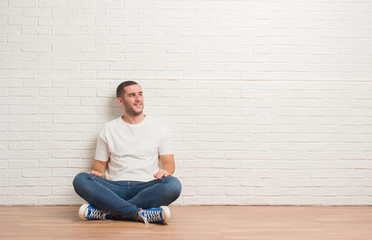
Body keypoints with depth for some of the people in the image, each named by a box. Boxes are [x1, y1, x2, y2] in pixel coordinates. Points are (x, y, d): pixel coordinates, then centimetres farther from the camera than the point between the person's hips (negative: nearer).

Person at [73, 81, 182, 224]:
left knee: (173, 185, -33)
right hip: (115, 188, 1)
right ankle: (141, 213, -35)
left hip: (146, 188, 0)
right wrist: (97, 172, -8)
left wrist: (165, 170, -16)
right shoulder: (109, 130, 16)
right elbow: (100, 162, 17)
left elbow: (169, 161, 8)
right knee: (80, 180, -27)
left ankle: (109, 212, -31)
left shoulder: (159, 128, 14)